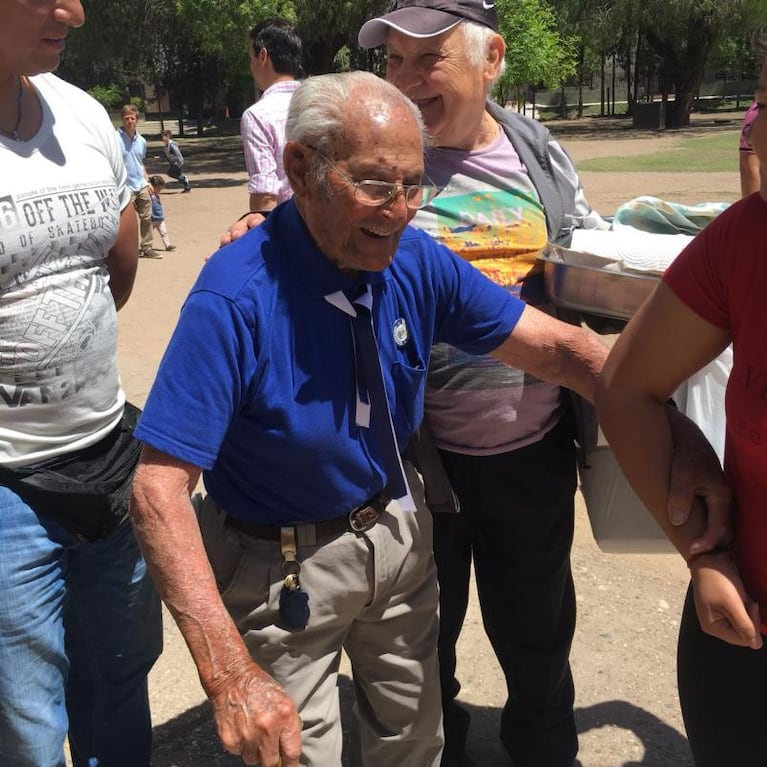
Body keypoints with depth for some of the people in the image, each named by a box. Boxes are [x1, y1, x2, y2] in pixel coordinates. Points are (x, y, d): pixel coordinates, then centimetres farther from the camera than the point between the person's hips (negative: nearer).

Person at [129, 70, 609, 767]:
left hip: (398, 533, 5)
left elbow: (558, 347, -9)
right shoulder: (234, 299, -28)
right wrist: (229, 674, -39)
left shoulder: (417, 261, -12)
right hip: (285, 565, -5)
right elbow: (160, 492, -32)